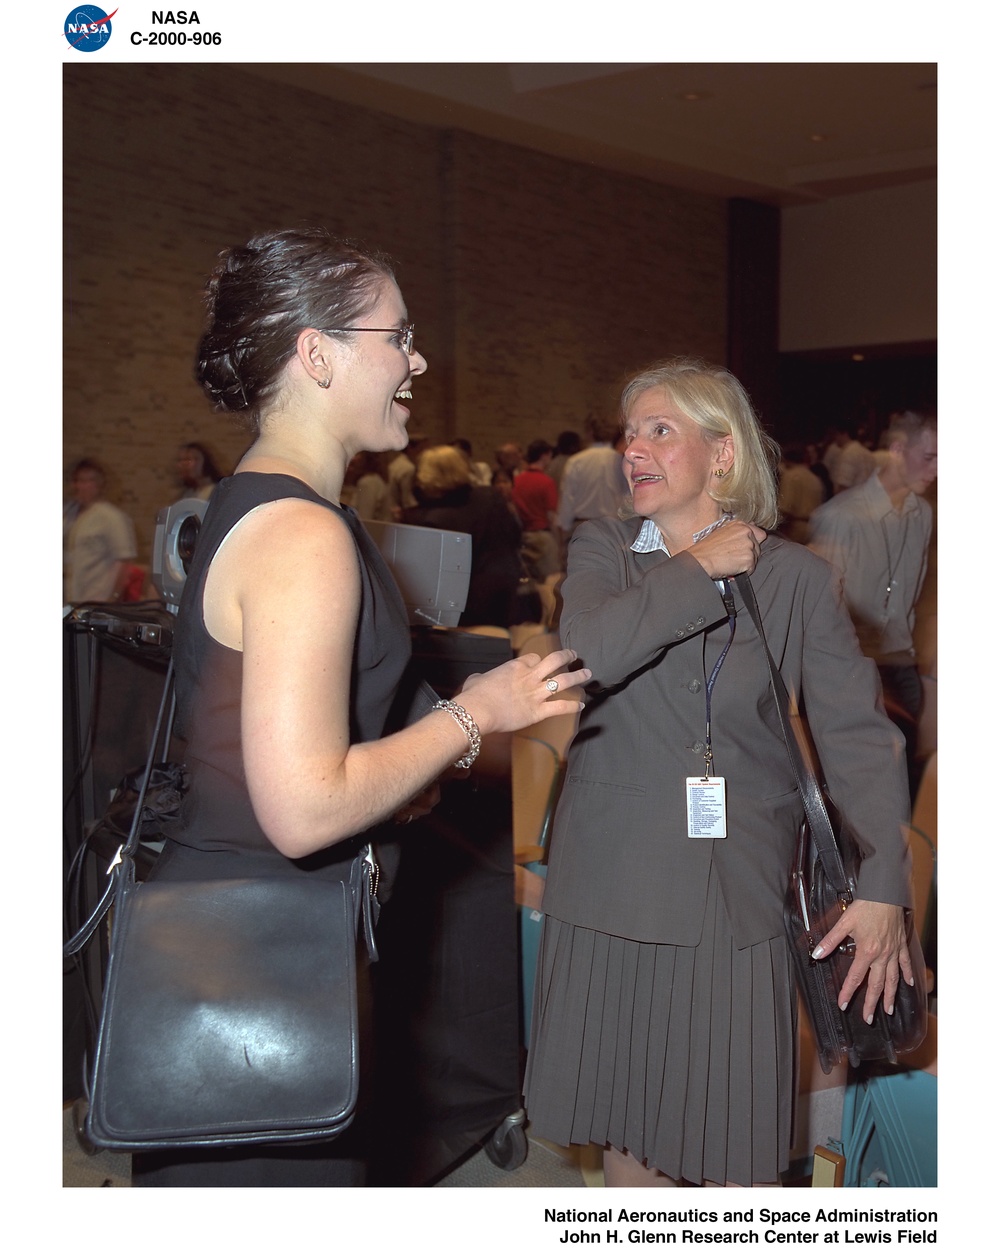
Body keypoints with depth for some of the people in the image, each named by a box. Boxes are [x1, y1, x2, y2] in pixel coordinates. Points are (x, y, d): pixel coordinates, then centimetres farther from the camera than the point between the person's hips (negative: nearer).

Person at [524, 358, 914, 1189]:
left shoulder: (796, 578, 0)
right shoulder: (603, 551, 3)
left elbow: (860, 736, -3)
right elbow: (588, 651, -19)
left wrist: (883, 890, -12)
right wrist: (699, 570, -11)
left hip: (739, 900, -1)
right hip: (615, 888, 1)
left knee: (736, 1145, 6)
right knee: (626, 1124, 12)